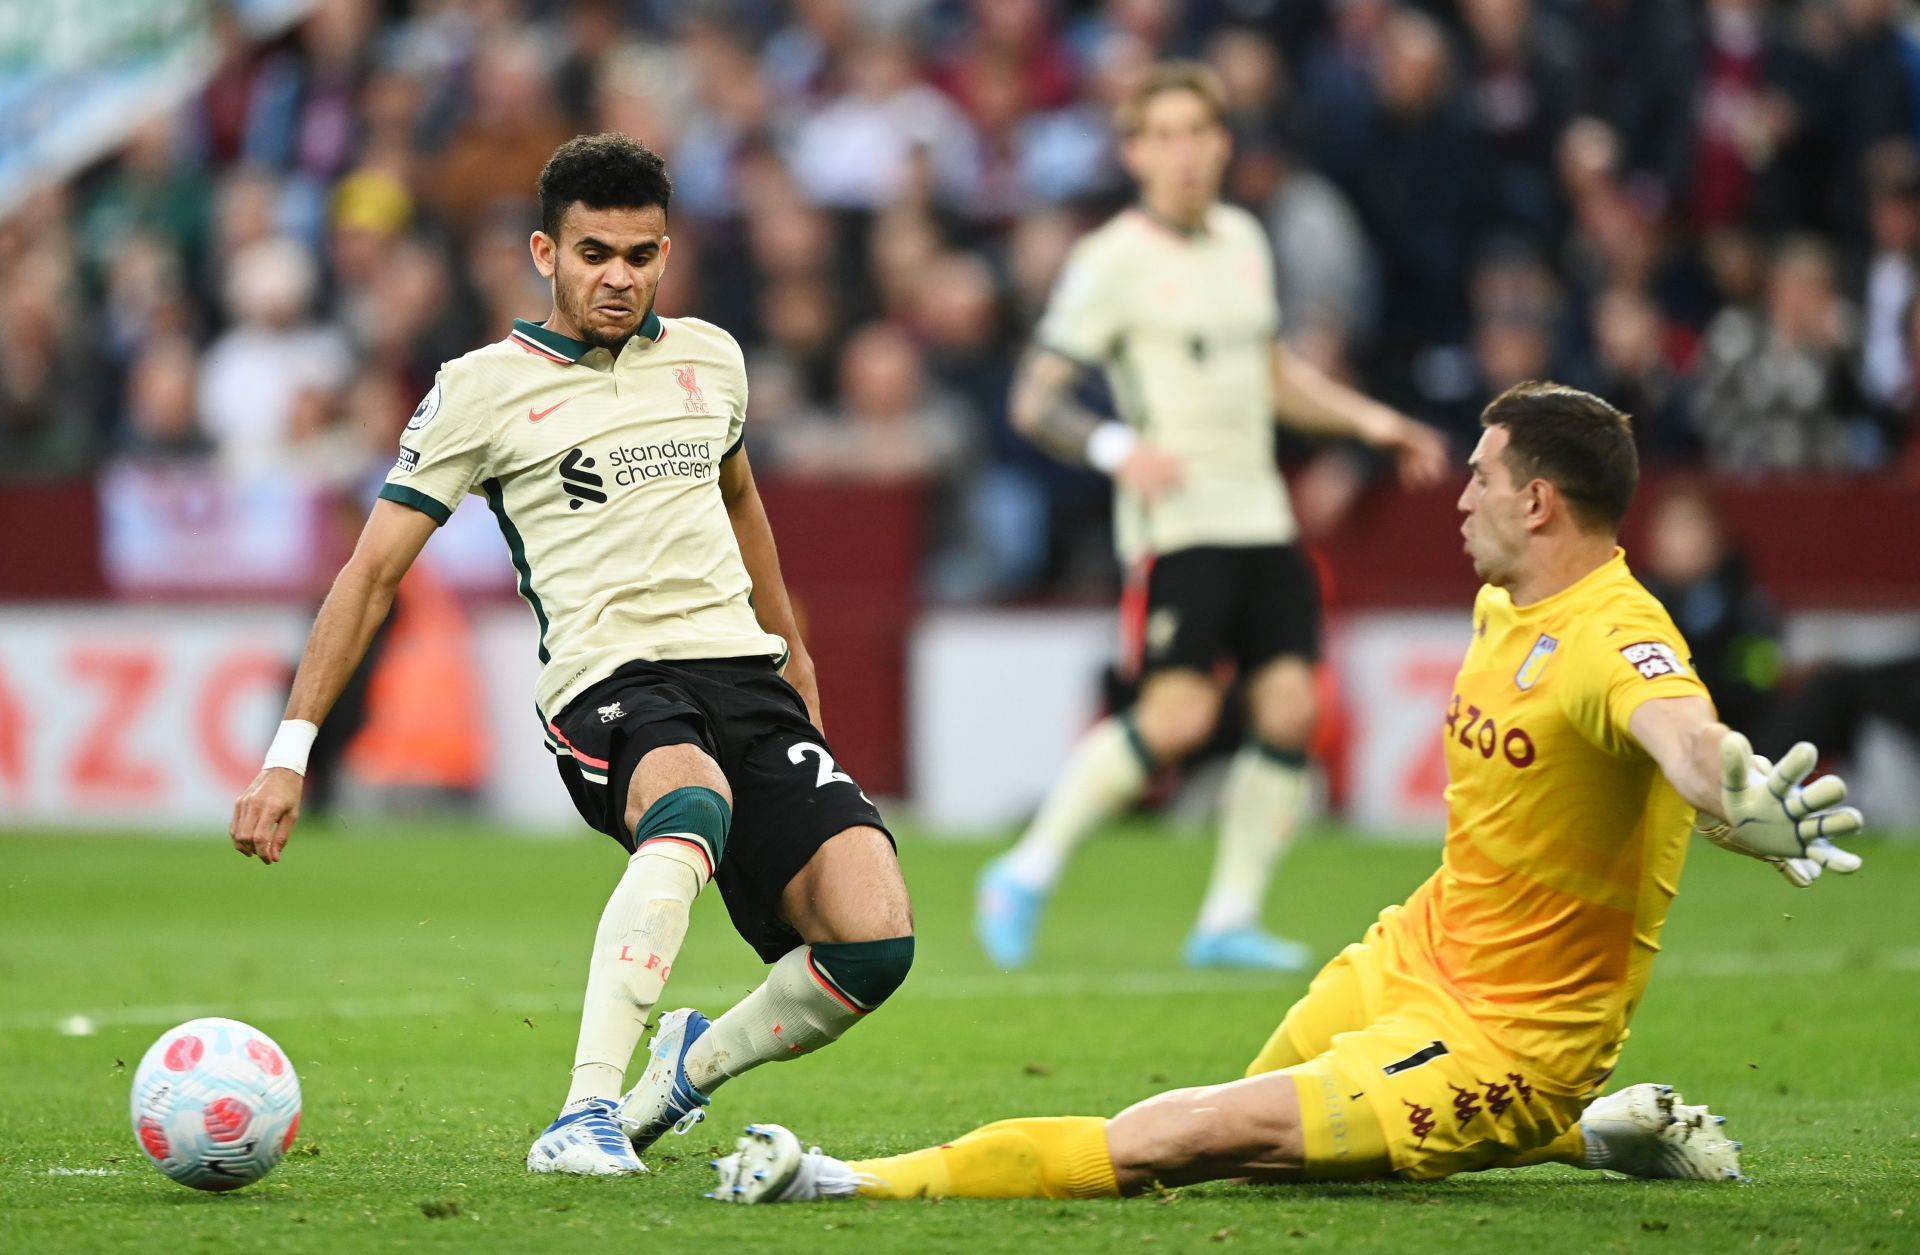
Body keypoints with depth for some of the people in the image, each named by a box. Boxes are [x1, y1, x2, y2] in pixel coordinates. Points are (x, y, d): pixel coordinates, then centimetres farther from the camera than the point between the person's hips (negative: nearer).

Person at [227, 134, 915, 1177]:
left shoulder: (711, 359, 16)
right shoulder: (482, 389, 2)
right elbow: (373, 570, 3)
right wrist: (290, 750, -2)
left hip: (742, 672, 5)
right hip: (608, 688, -5)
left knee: (876, 940, -17)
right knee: (692, 802, -42)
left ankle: (693, 1066, 12)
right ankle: (585, 1114, -44)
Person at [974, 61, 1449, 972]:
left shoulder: (1242, 239, 14)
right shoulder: (1113, 261, -7)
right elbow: (1035, 400, -10)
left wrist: (1368, 420, 18)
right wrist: (1120, 449, -27)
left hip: (1260, 518, 7)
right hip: (1175, 522, -7)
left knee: (1290, 708, -3)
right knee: (1177, 716, -17)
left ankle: (1229, 921, 6)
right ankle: (1028, 873, -2)